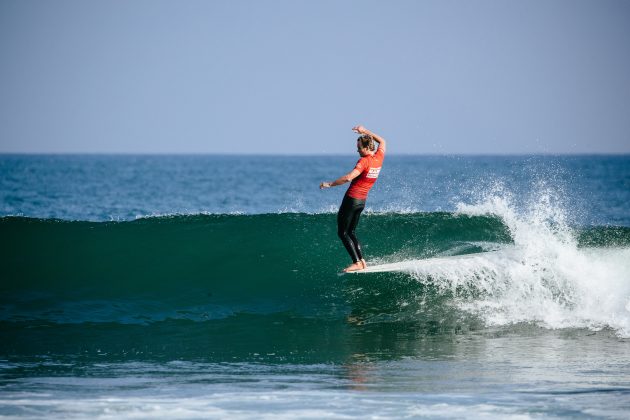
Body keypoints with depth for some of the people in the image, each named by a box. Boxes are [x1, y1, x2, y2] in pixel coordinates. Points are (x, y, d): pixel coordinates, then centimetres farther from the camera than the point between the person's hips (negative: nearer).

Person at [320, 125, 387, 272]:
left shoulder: (364, 161, -19)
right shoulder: (379, 158, 2)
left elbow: (348, 177, -30)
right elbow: (382, 141, 23)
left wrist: (330, 184, -22)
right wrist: (365, 131, 24)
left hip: (352, 198, -8)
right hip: (362, 201, 8)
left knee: (343, 232, 0)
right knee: (350, 232, 19)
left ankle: (357, 262, -10)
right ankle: (362, 260, 6)